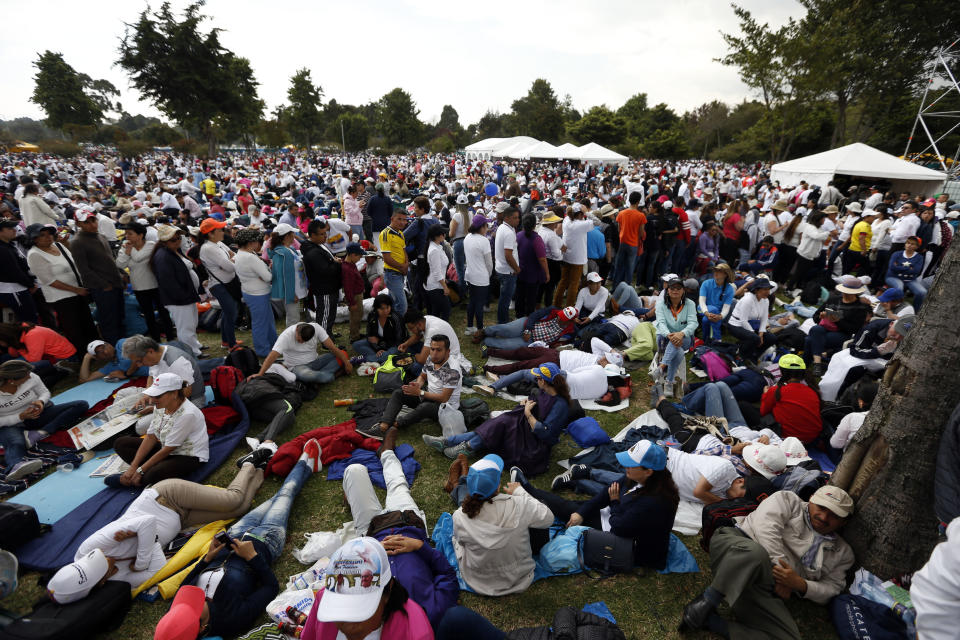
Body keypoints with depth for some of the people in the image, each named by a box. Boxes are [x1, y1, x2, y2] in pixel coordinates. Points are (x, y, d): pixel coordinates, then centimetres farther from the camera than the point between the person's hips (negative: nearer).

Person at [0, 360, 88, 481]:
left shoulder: (31, 378, -14)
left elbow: (45, 392, 3)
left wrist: (41, 401, -18)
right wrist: (21, 416, -26)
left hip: (36, 416, 4)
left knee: (82, 405, -15)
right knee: (16, 443, -40)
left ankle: (38, 433, -27)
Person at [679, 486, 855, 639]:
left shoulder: (842, 552, 26)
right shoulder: (788, 500, 15)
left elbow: (832, 590, 19)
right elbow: (766, 527, -2)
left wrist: (799, 584, -2)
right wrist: (778, 564, -10)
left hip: (767, 587, 4)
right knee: (755, 553, -43)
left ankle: (710, 620, -19)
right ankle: (706, 602, -23)